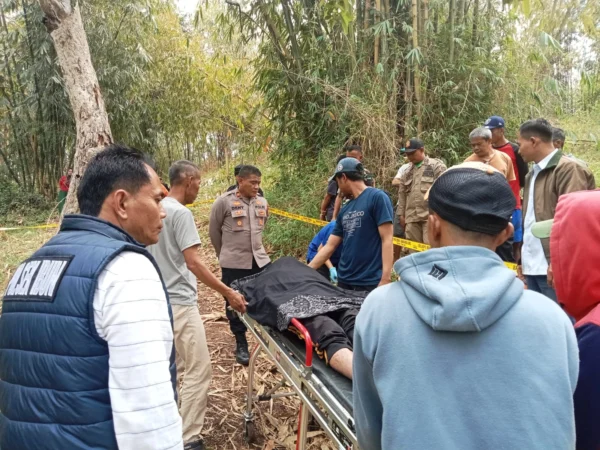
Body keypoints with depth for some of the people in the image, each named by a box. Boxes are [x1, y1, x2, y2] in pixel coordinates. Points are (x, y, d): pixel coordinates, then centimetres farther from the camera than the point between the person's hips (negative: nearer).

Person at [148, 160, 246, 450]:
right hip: (179, 302, -10)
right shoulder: (181, 213, -17)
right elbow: (192, 263, -21)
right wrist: (228, 292, -17)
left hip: (163, 299, 10)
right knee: (198, 370, -3)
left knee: (174, 367, 21)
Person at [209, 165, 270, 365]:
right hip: (234, 263, -4)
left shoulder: (262, 203, 5)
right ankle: (241, 343, 24)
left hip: (260, 260, 4)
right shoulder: (224, 201, -10)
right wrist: (225, 254, 9)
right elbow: (214, 230, 1)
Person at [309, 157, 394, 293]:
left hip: (370, 283, -7)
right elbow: (329, 246, 14)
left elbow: (387, 240, -14)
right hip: (344, 281, 7)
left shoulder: (377, 197, -8)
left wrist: (385, 280, -20)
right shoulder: (345, 210, 13)